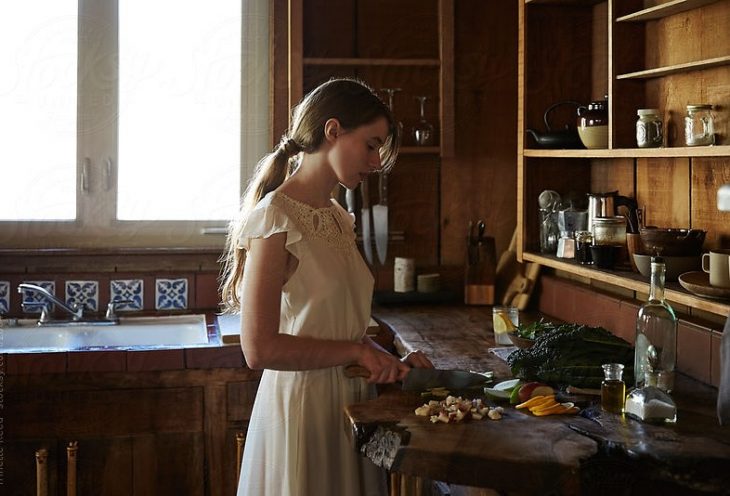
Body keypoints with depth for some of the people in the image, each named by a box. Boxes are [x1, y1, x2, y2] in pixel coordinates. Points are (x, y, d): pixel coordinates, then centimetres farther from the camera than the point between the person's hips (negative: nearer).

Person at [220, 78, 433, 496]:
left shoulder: (339, 218, 10)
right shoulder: (275, 217, -15)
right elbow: (260, 348, -21)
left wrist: (390, 363, -2)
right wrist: (358, 351, -16)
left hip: (351, 404, 8)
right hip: (302, 409, -8)